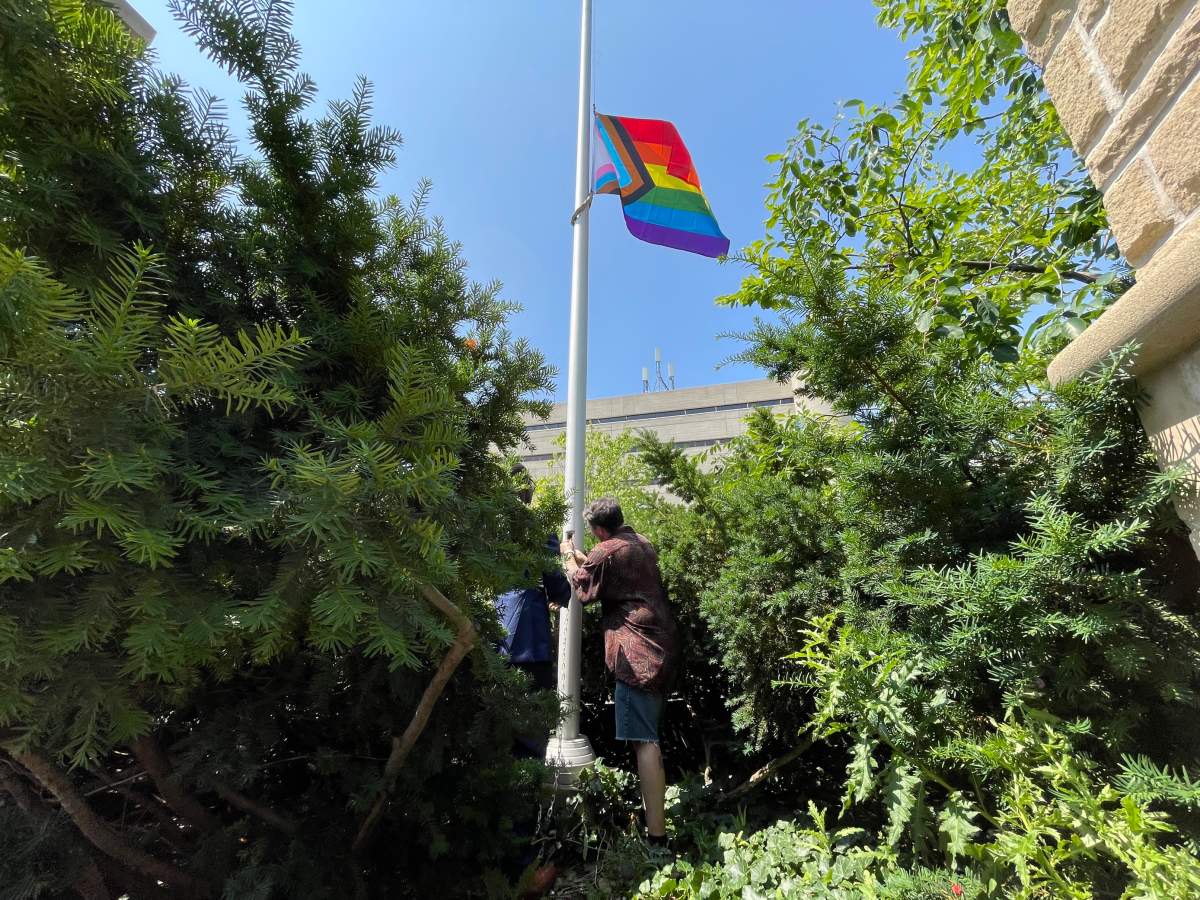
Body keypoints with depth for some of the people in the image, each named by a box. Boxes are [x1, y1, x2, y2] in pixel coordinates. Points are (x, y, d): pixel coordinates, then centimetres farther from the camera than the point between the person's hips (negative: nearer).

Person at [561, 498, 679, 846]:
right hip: (662, 647, 9)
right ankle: (651, 808, 32)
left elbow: (584, 589, 4)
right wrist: (583, 558, 33)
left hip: (636, 654, -9)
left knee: (644, 741, -8)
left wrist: (570, 557, 18)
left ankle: (656, 833, -5)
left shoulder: (606, 551, -11)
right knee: (650, 736, 20)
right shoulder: (643, 544, 14)